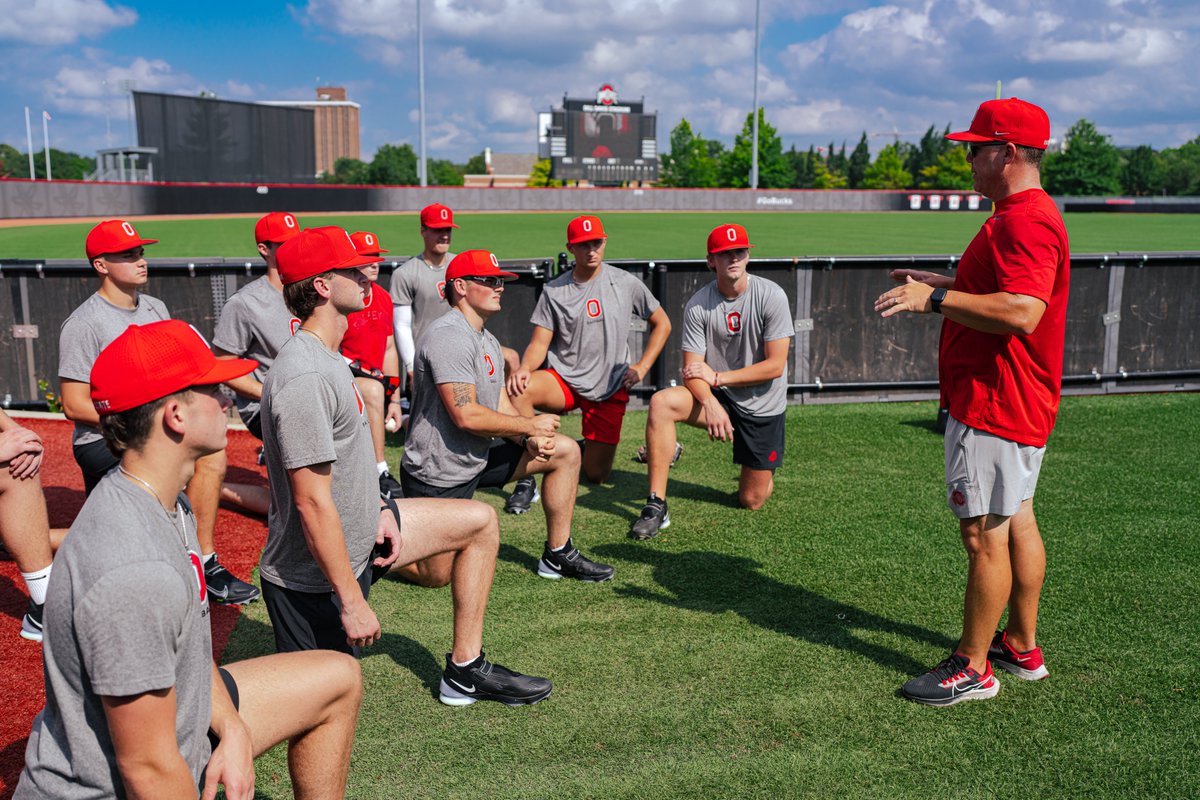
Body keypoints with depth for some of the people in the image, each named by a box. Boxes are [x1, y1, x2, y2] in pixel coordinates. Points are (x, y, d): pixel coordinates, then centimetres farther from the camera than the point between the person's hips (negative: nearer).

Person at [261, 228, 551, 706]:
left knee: (481, 522, 11)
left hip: (358, 530, 10)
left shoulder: (326, 356, 6)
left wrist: (379, 511, 8)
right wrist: (352, 600, -24)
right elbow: (313, 502, -28)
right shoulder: (304, 377, -27)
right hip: (313, 575, -10)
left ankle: (465, 671, 15)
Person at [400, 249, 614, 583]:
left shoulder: (489, 342, 12)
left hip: (477, 459, 10)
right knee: (436, 575, -6)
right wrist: (531, 425, -16)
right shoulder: (449, 337, -21)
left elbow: (501, 409, 9)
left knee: (566, 451, 8)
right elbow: (467, 416, -27)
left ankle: (557, 556, 12)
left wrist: (530, 440, -12)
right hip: (437, 475, -9)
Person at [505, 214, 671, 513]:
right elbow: (540, 343, -4)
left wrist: (642, 367, -1)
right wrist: (524, 368, -26)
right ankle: (527, 479, -21)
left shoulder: (626, 283, 0)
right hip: (564, 381, 0)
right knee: (517, 388, -33)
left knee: (596, 475, -2)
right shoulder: (554, 290, 0)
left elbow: (662, 323, 10)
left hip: (611, 389, 0)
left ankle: (592, 448, 37)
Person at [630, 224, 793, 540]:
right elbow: (692, 369, -12)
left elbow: (775, 365, -15)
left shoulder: (771, 296, -13)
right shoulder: (697, 305, -9)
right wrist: (710, 402, -33)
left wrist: (717, 377, -19)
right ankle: (656, 505, -23)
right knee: (661, 402, -29)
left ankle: (763, 470, 40)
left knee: (751, 500, 0)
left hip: (763, 405, -1)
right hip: (717, 396, 1)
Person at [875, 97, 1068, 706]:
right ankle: (1022, 648, 31)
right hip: (1014, 404, 12)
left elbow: (1020, 312, -32)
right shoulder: (1022, 215, 17)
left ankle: (972, 668, 8)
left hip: (995, 406, -12)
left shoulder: (1025, 221, -20)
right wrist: (942, 285, 20)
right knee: (1017, 523, 18)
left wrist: (936, 299, -27)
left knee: (984, 536, -4)